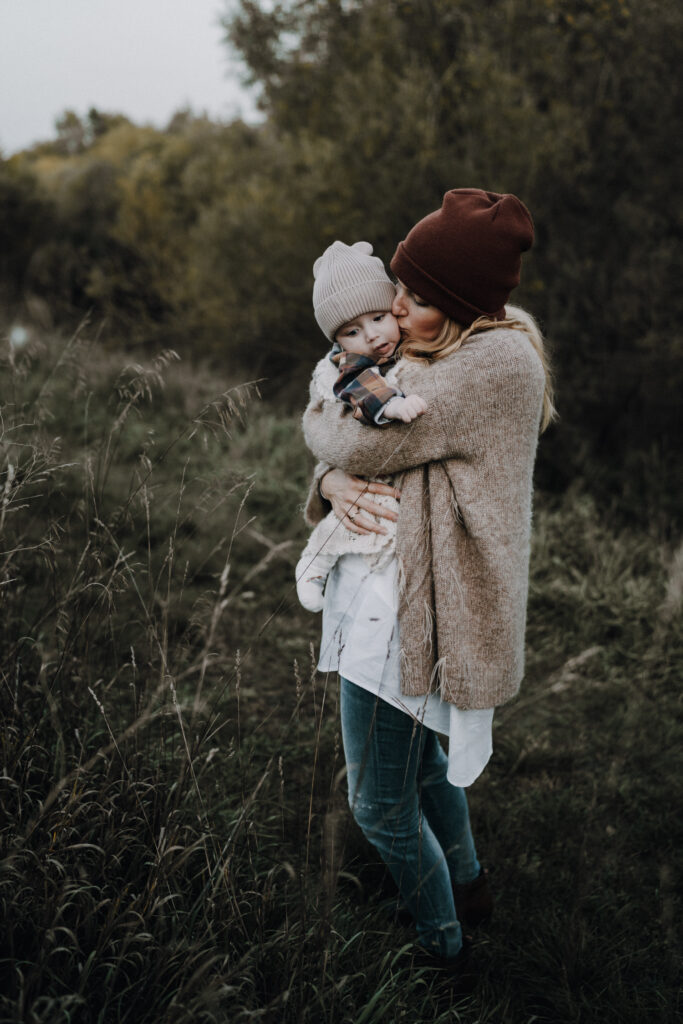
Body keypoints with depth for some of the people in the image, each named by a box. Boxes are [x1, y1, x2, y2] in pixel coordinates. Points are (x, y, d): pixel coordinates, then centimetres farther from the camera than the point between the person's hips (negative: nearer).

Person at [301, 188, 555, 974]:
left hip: (405, 615, -10)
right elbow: (346, 456, 11)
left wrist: (318, 417, 0)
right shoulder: (438, 354, 10)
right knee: (418, 759, 27)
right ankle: (469, 886, 49)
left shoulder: (498, 363, -22)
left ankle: (440, 945, 29)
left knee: (381, 804, 6)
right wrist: (333, 482, -13)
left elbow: (363, 441, -23)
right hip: (385, 595, 10)